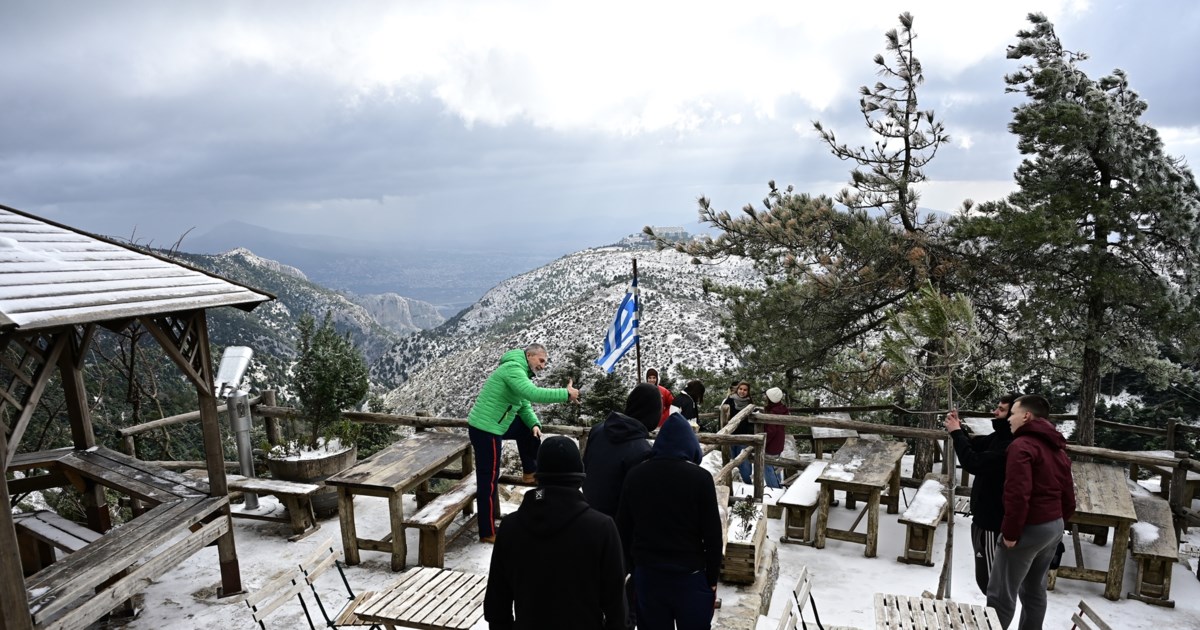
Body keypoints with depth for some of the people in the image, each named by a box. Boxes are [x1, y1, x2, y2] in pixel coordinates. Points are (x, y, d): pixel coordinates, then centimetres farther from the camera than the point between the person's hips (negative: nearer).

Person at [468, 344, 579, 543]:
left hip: (494, 425, 10)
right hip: (485, 428, -10)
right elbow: (533, 394, -34)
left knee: (528, 428, 20)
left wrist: (534, 424, -5)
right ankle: (487, 532, 5)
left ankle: (531, 472, 29)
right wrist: (566, 394, -28)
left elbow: (524, 407, 14)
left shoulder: (521, 373, 14)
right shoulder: (513, 368, -18)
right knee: (488, 480, -3)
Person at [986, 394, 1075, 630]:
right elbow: (1068, 494, 15)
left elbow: (1017, 494, -26)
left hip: (1029, 528, -9)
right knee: (1034, 589, 19)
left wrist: (1010, 532, -19)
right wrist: (1059, 521, 22)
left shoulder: (1022, 445, -17)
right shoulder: (1057, 448, 12)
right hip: (1054, 526, 9)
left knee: (1000, 593, -2)